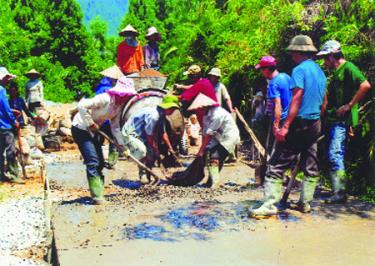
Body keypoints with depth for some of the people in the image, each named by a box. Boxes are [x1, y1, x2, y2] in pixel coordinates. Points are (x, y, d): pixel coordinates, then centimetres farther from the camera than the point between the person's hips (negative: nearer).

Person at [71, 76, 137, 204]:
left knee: (100, 162, 10)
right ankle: (97, 196, -12)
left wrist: (121, 145, 0)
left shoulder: (120, 105, -1)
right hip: (81, 128, -9)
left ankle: (99, 193, 20)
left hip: (93, 131, 9)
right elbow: (82, 106, -31)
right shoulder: (105, 99, -26)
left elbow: (115, 127, 5)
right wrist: (91, 123, -25)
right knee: (93, 162, -15)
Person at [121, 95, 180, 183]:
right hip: (129, 133, -10)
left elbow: (163, 133, 9)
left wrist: (170, 148, 8)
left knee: (152, 153, 6)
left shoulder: (161, 116, 1)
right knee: (141, 150, -32)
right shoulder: (153, 115, -30)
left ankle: (147, 176, 18)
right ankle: (142, 174, -15)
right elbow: (149, 136, -25)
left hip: (140, 134, 10)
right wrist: (156, 149, -15)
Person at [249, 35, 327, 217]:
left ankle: (270, 204, -11)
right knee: (310, 166, 13)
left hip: (299, 123, -9)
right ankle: (305, 202, 18)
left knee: (277, 164, -8)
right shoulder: (320, 72, 15)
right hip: (315, 124, 9)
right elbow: (323, 103, 19)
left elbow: (297, 99, -20)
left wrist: (285, 126, -24)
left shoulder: (299, 69, -11)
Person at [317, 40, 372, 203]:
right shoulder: (337, 72, 20)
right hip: (334, 119, 10)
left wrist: (349, 106, -21)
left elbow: (365, 85, -23)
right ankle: (338, 191, 20)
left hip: (342, 119, -10)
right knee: (335, 155, 12)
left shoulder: (348, 67, -9)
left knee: (335, 154, -14)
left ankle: (340, 193, -11)